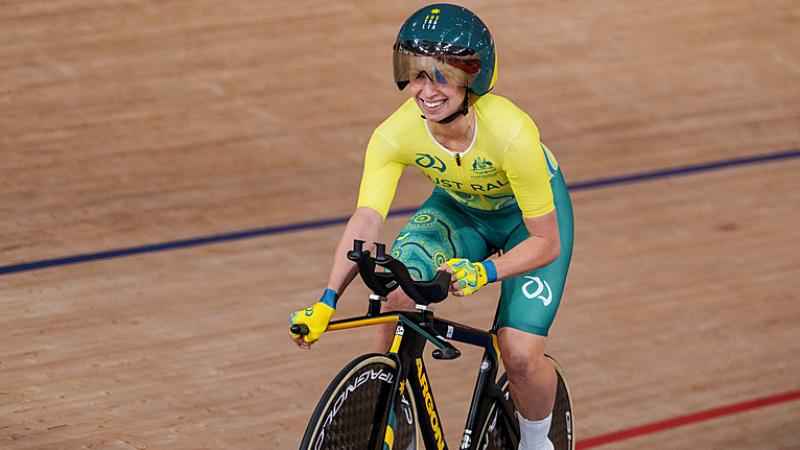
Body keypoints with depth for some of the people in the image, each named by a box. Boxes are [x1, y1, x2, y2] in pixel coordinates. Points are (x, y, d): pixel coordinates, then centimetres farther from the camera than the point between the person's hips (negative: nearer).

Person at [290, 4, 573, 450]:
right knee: (396, 290, -26)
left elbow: (546, 243, -31)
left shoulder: (510, 133, -38)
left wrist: (483, 272, -47)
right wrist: (327, 302, -51)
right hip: (458, 209, 3)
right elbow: (367, 220, -37)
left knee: (520, 354, -18)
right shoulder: (396, 134, -29)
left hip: (528, 215, -3)